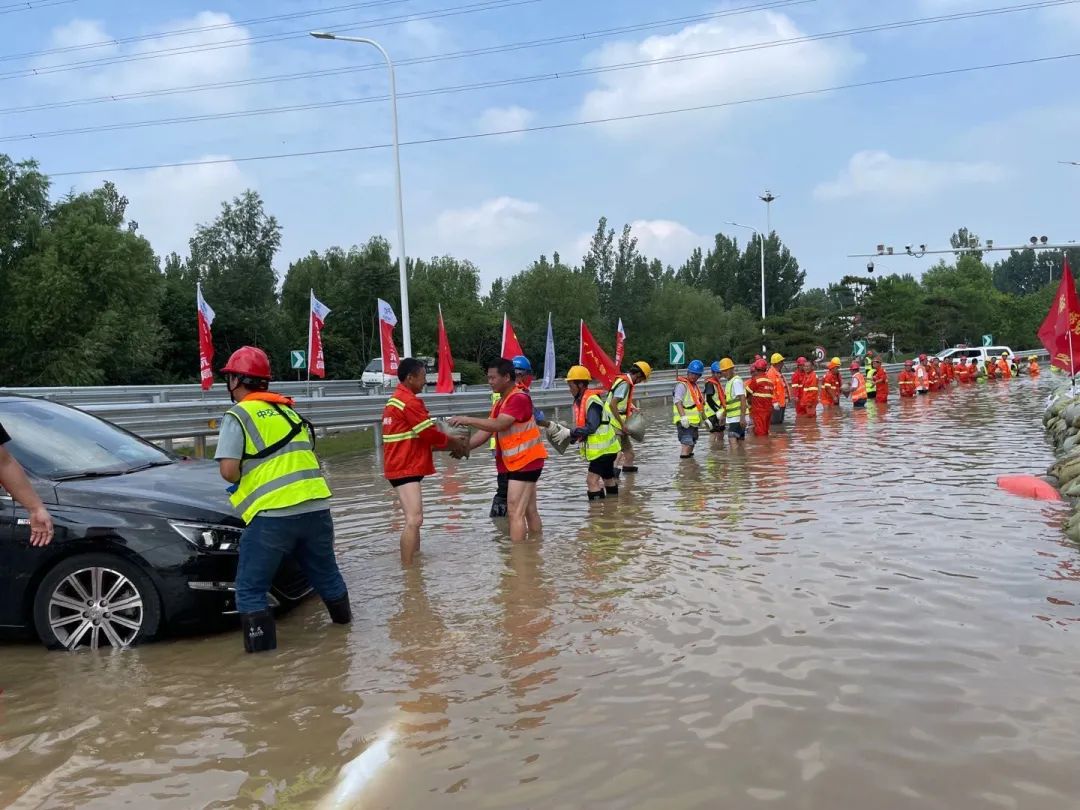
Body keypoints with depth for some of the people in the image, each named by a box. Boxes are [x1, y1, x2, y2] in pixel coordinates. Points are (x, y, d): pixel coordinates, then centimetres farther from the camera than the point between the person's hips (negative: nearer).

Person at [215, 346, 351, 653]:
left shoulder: (239, 416, -3)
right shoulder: (289, 412, 18)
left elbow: (228, 470, -12)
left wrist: (243, 483, 9)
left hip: (273, 516, -6)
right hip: (316, 508, 7)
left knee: (250, 589, 6)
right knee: (325, 573, 25)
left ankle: (262, 649, 3)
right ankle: (343, 621, 43)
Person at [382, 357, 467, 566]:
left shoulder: (395, 400, 17)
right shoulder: (410, 402, -16)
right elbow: (430, 433, -14)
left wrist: (449, 443, 13)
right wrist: (454, 443, 3)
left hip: (402, 467, 11)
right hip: (406, 469, -11)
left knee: (415, 518, 19)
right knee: (414, 520, -15)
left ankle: (414, 563, 27)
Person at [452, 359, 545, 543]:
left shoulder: (519, 398, -17)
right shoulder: (500, 403, 13)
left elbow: (498, 425, -28)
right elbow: (486, 431, 7)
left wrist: (468, 420, -24)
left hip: (525, 461, -10)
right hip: (515, 462, 10)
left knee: (515, 512, -11)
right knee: (529, 511, 15)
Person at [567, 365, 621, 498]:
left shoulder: (592, 401, -20)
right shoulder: (580, 401, 8)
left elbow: (591, 427, -27)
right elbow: (582, 426, 12)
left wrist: (570, 433, -24)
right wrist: (572, 436, -4)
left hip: (603, 448, -10)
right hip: (604, 448, 10)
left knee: (592, 480, -14)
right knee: (608, 478, 20)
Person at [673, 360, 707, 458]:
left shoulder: (695, 386, 20)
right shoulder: (682, 385, -9)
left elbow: (700, 405, 28)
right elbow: (678, 401, -21)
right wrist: (683, 417, -31)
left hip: (694, 421, 10)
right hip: (685, 421, -10)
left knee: (692, 443, 15)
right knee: (687, 443, -19)